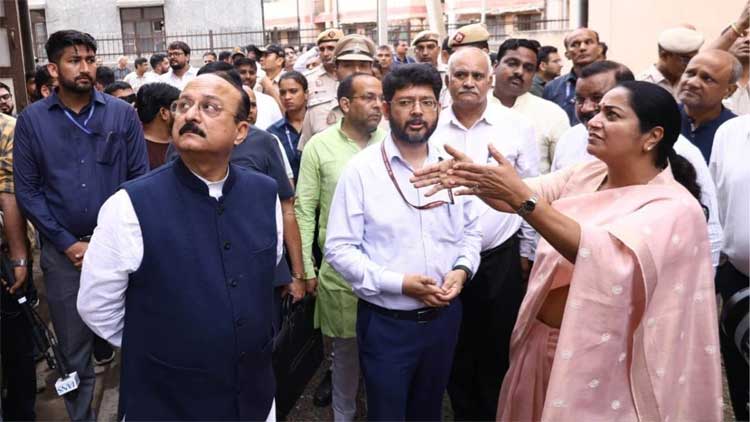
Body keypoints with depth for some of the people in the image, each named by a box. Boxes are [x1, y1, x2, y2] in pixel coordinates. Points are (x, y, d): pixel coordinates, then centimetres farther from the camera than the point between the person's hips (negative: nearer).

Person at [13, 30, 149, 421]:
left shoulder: (122, 113, -2)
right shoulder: (31, 120, -1)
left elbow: (139, 178, -2)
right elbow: (27, 191, -1)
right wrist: (69, 244, -7)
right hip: (63, 250, 1)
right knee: (74, 350, 13)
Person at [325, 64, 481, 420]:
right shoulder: (361, 169, -12)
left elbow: (471, 231, 11)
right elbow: (339, 249, -13)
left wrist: (461, 270, -9)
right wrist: (398, 283, -21)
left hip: (443, 316, 4)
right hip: (385, 322, -4)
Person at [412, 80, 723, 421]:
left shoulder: (675, 207, -18)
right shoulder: (586, 175, 2)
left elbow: (611, 257, -36)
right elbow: (513, 199, -9)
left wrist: (523, 197, -41)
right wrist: (471, 177, -30)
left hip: (600, 362, -6)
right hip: (543, 343, 6)